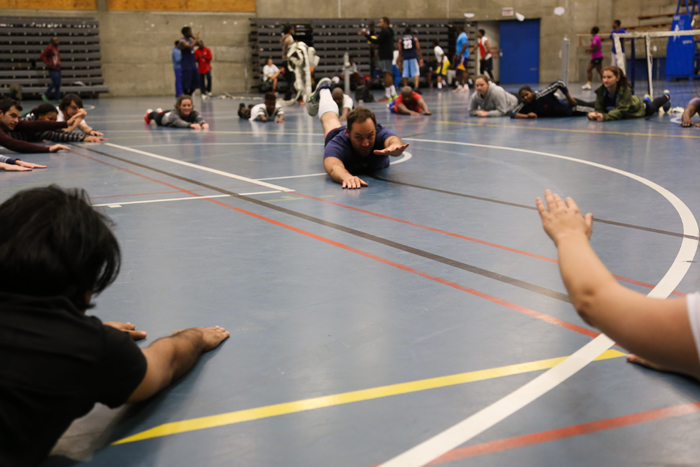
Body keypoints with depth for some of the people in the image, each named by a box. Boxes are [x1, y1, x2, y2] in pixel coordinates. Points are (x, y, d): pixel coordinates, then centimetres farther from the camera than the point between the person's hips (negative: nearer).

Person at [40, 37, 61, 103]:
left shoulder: (56, 48, 15)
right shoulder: (49, 48, -11)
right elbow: (43, 55, -14)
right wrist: (47, 63, -15)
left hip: (57, 68, 9)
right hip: (52, 69, -9)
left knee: (58, 84, 7)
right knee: (55, 83, -11)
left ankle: (57, 98, 12)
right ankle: (45, 95, 3)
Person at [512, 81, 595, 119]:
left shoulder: (541, 95, -37)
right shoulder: (525, 105, -20)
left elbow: (559, 82, -38)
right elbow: (513, 114, -27)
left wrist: (570, 99, -30)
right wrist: (527, 115, -42)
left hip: (571, 107, -5)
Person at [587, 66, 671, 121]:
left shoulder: (625, 90, -46)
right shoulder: (600, 91, -34)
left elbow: (621, 110, -53)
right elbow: (599, 109, -34)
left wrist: (604, 117, -71)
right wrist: (595, 114, -59)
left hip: (640, 108, -2)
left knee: (653, 106, 32)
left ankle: (666, 96, 63)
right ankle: (647, 99, 68)